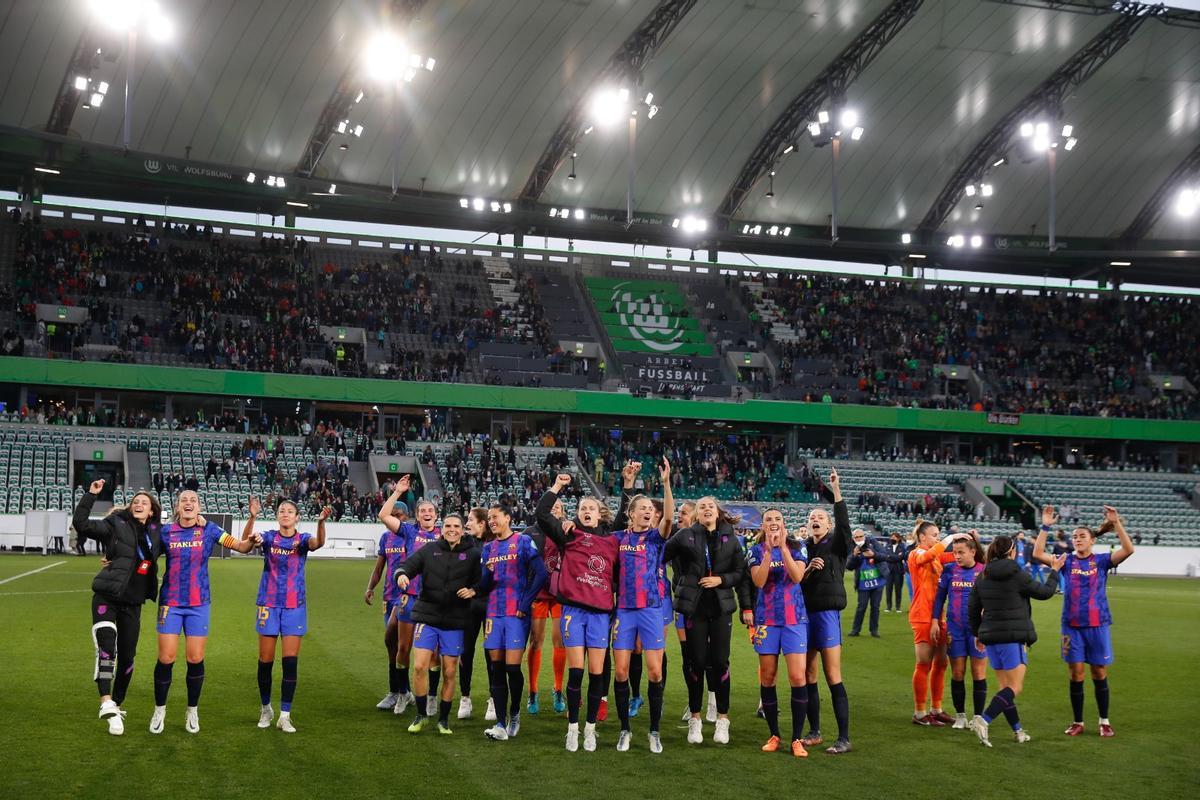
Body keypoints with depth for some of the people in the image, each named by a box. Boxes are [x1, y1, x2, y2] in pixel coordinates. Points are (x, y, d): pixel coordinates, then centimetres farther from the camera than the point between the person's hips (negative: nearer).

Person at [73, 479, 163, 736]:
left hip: (132, 604, 5)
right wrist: (90, 495, -22)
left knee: (127, 657, 8)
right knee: (106, 647, -23)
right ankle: (107, 704, -27)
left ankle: (116, 705, 24)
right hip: (106, 598, -5)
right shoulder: (116, 525, -4)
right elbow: (81, 523, -15)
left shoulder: (155, 533, 9)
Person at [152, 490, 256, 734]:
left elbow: (242, 547, -2)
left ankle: (192, 711, 18)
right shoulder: (166, 532, 0)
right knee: (166, 658, -2)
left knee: (195, 659, 1)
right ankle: (159, 711, 16)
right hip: (170, 603, 0)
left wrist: (253, 539, -24)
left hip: (198, 604, 0)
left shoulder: (209, 529, -1)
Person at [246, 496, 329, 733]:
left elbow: (318, 543, -24)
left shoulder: (302, 539, -1)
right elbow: (245, 541, -20)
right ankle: (266, 709, 25)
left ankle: (285, 715, 2)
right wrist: (252, 517, -41)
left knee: (291, 661, -4)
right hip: (269, 605, 0)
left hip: (294, 607, 0)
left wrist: (321, 522, -45)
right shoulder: (269, 537, 0)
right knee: (266, 660, 5)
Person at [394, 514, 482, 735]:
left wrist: (473, 590, -17)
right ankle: (421, 714, 14)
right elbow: (407, 565, -2)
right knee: (419, 667, -6)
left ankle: (444, 719, 21)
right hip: (427, 618, 1)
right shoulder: (429, 550, 3)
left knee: (449, 672, 5)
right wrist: (401, 574, -24)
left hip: (455, 622, 0)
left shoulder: (473, 554, 1)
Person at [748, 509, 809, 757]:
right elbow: (759, 581, -10)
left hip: (794, 618, -1)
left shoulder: (797, 547, 3)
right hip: (766, 619, 1)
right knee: (767, 677, 5)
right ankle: (774, 735, 18)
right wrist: (769, 550, -18)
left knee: (797, 677, -9)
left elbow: (797, 576, -12)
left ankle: (797, 739, 0)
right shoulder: (757, 550, 5)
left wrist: (783, 547, -18)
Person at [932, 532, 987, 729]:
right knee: (957, 673, 6)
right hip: (955, 628, 2)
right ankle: (960, 716, 16)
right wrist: (935, 621, 2)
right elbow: (940, 596, 8)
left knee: (979, 673, 2)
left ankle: (978, 717, 11)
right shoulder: (949, 571, 2)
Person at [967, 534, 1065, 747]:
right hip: (1013, 637, -6)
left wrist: (978, 634, 22)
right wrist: (1055, 571, 18)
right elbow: (1045, 592, 3)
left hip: (990, 636, 7)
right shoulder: (1018, 575, -9)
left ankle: (1017, 731, 20)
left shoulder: (982, 577, 7)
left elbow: (973, 609, 10)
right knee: (1015, 687, -4)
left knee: (1005, 685, 16)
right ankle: (983, 720, -20)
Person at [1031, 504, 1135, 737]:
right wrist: (1046, 526, -14)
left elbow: (1128, 549, -15)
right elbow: (1038, 554, -8)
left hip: (1097, 625, -1)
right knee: (1076, 674, 4)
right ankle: (1077, 722, 15)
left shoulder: (1102, 560, 0)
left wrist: (1116, 523, -21)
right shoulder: (1067, 561, 3)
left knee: (1099, 674, 7)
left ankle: (1104, 722, 21)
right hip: (1072, 626, 1)